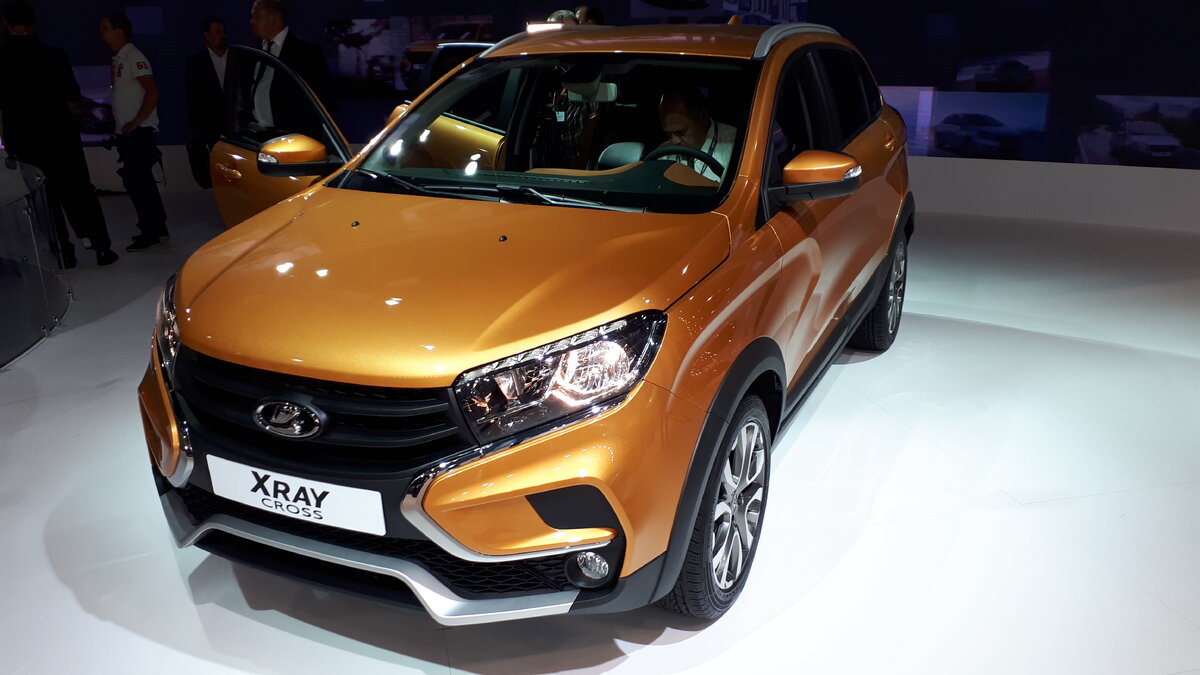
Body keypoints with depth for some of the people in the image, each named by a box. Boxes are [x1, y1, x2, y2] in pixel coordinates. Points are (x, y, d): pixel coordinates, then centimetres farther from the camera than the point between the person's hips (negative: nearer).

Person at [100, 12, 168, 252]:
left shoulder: (133, 57, -10)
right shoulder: (117, 59, 16)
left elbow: (152, 91, -18)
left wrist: (136, 122, -18)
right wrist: (115, 118, 12)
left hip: (139, 131, -9)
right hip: (127, 133, 9)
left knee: (136, 181, -9)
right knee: (141, 181, 13)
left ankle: (150, 232, -4)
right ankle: (157, 228, 20)